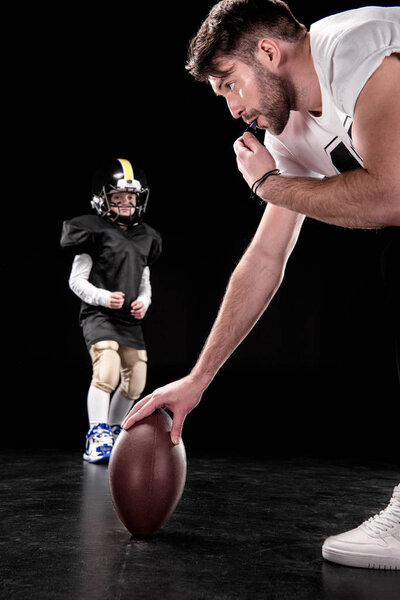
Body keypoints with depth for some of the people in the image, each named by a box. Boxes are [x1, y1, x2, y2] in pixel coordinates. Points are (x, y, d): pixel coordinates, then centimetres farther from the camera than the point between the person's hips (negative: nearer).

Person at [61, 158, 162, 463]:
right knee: (107, 368, -26)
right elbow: (76, 280, -5)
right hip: (99, 315, -6)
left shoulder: (145, 237, 12)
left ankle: (114, 432, 30)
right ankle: (96, 439, -16)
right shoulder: (94, 231, -6)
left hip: (131, 320, 6)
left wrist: (143, 302, 0)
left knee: (136, 381, 7)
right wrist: (104, 297, -19)